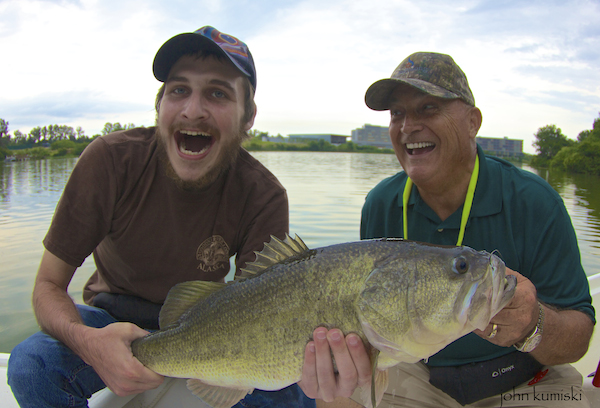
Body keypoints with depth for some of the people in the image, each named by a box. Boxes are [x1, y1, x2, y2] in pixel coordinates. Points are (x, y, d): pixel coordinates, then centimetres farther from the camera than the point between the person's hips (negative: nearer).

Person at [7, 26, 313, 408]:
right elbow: (49, 284, -17)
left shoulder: (264, 197, -22)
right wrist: (87, 342, -39)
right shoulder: (111, 159, -23)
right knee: (32, 364, -28)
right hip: (115, 318, 1)